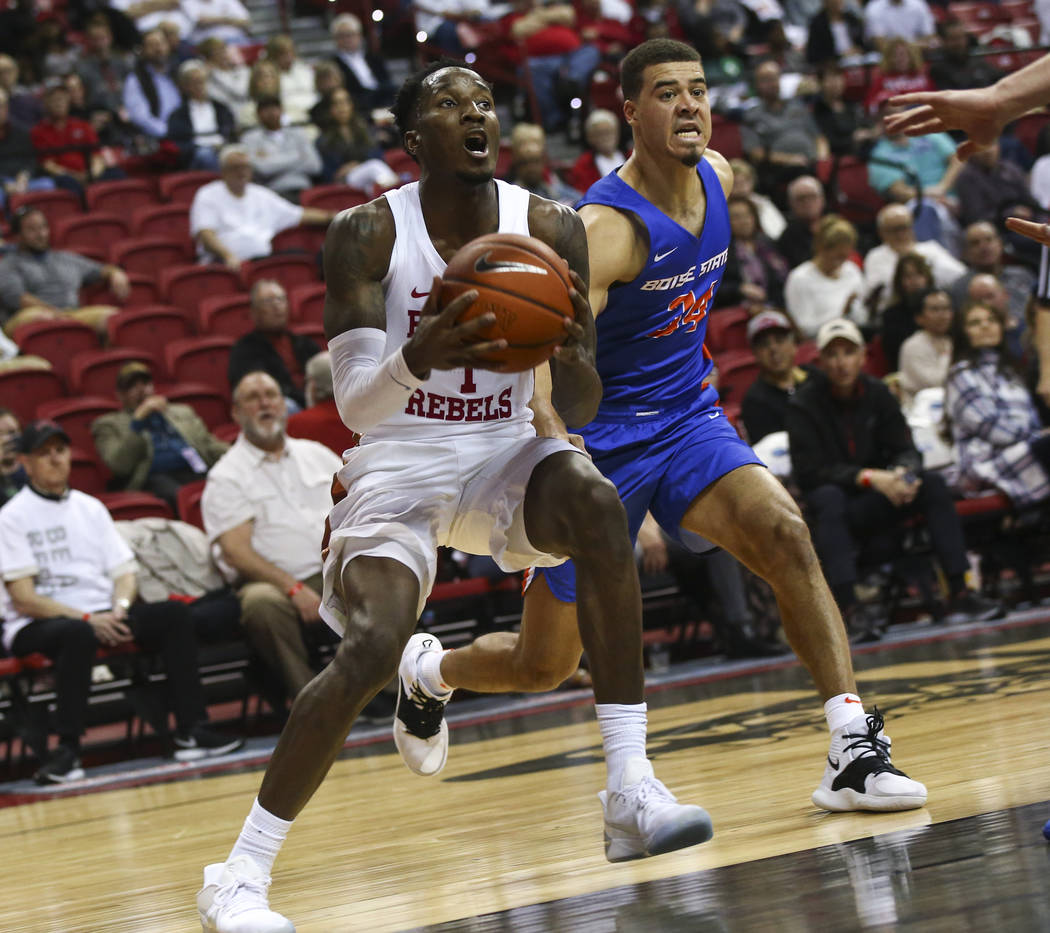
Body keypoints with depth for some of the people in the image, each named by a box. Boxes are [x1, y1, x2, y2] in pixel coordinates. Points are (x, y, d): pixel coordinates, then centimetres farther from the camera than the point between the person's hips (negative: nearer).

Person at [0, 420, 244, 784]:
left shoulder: (90, 508, 17)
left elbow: (124, 571, 14)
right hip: (38, 626, -6)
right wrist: (87, 619, -20)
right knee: (78, 634, -40)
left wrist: (119, 609, -9)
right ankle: (67, 750, -38)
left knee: (174, 614, -17)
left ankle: (190, 730, -20)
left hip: (104, 614, 6)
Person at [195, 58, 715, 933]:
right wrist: (414, 361, -41)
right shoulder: (368, 234, -13)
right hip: (401, 461, -3)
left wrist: (572, 353, -28)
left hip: (505, 450, 3)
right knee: (370, 648, -25)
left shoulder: (550, 229, -6)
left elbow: (580, 411, -4)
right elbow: (354, 405, -18)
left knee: (598, 507, -30)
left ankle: (631, 789, -27)